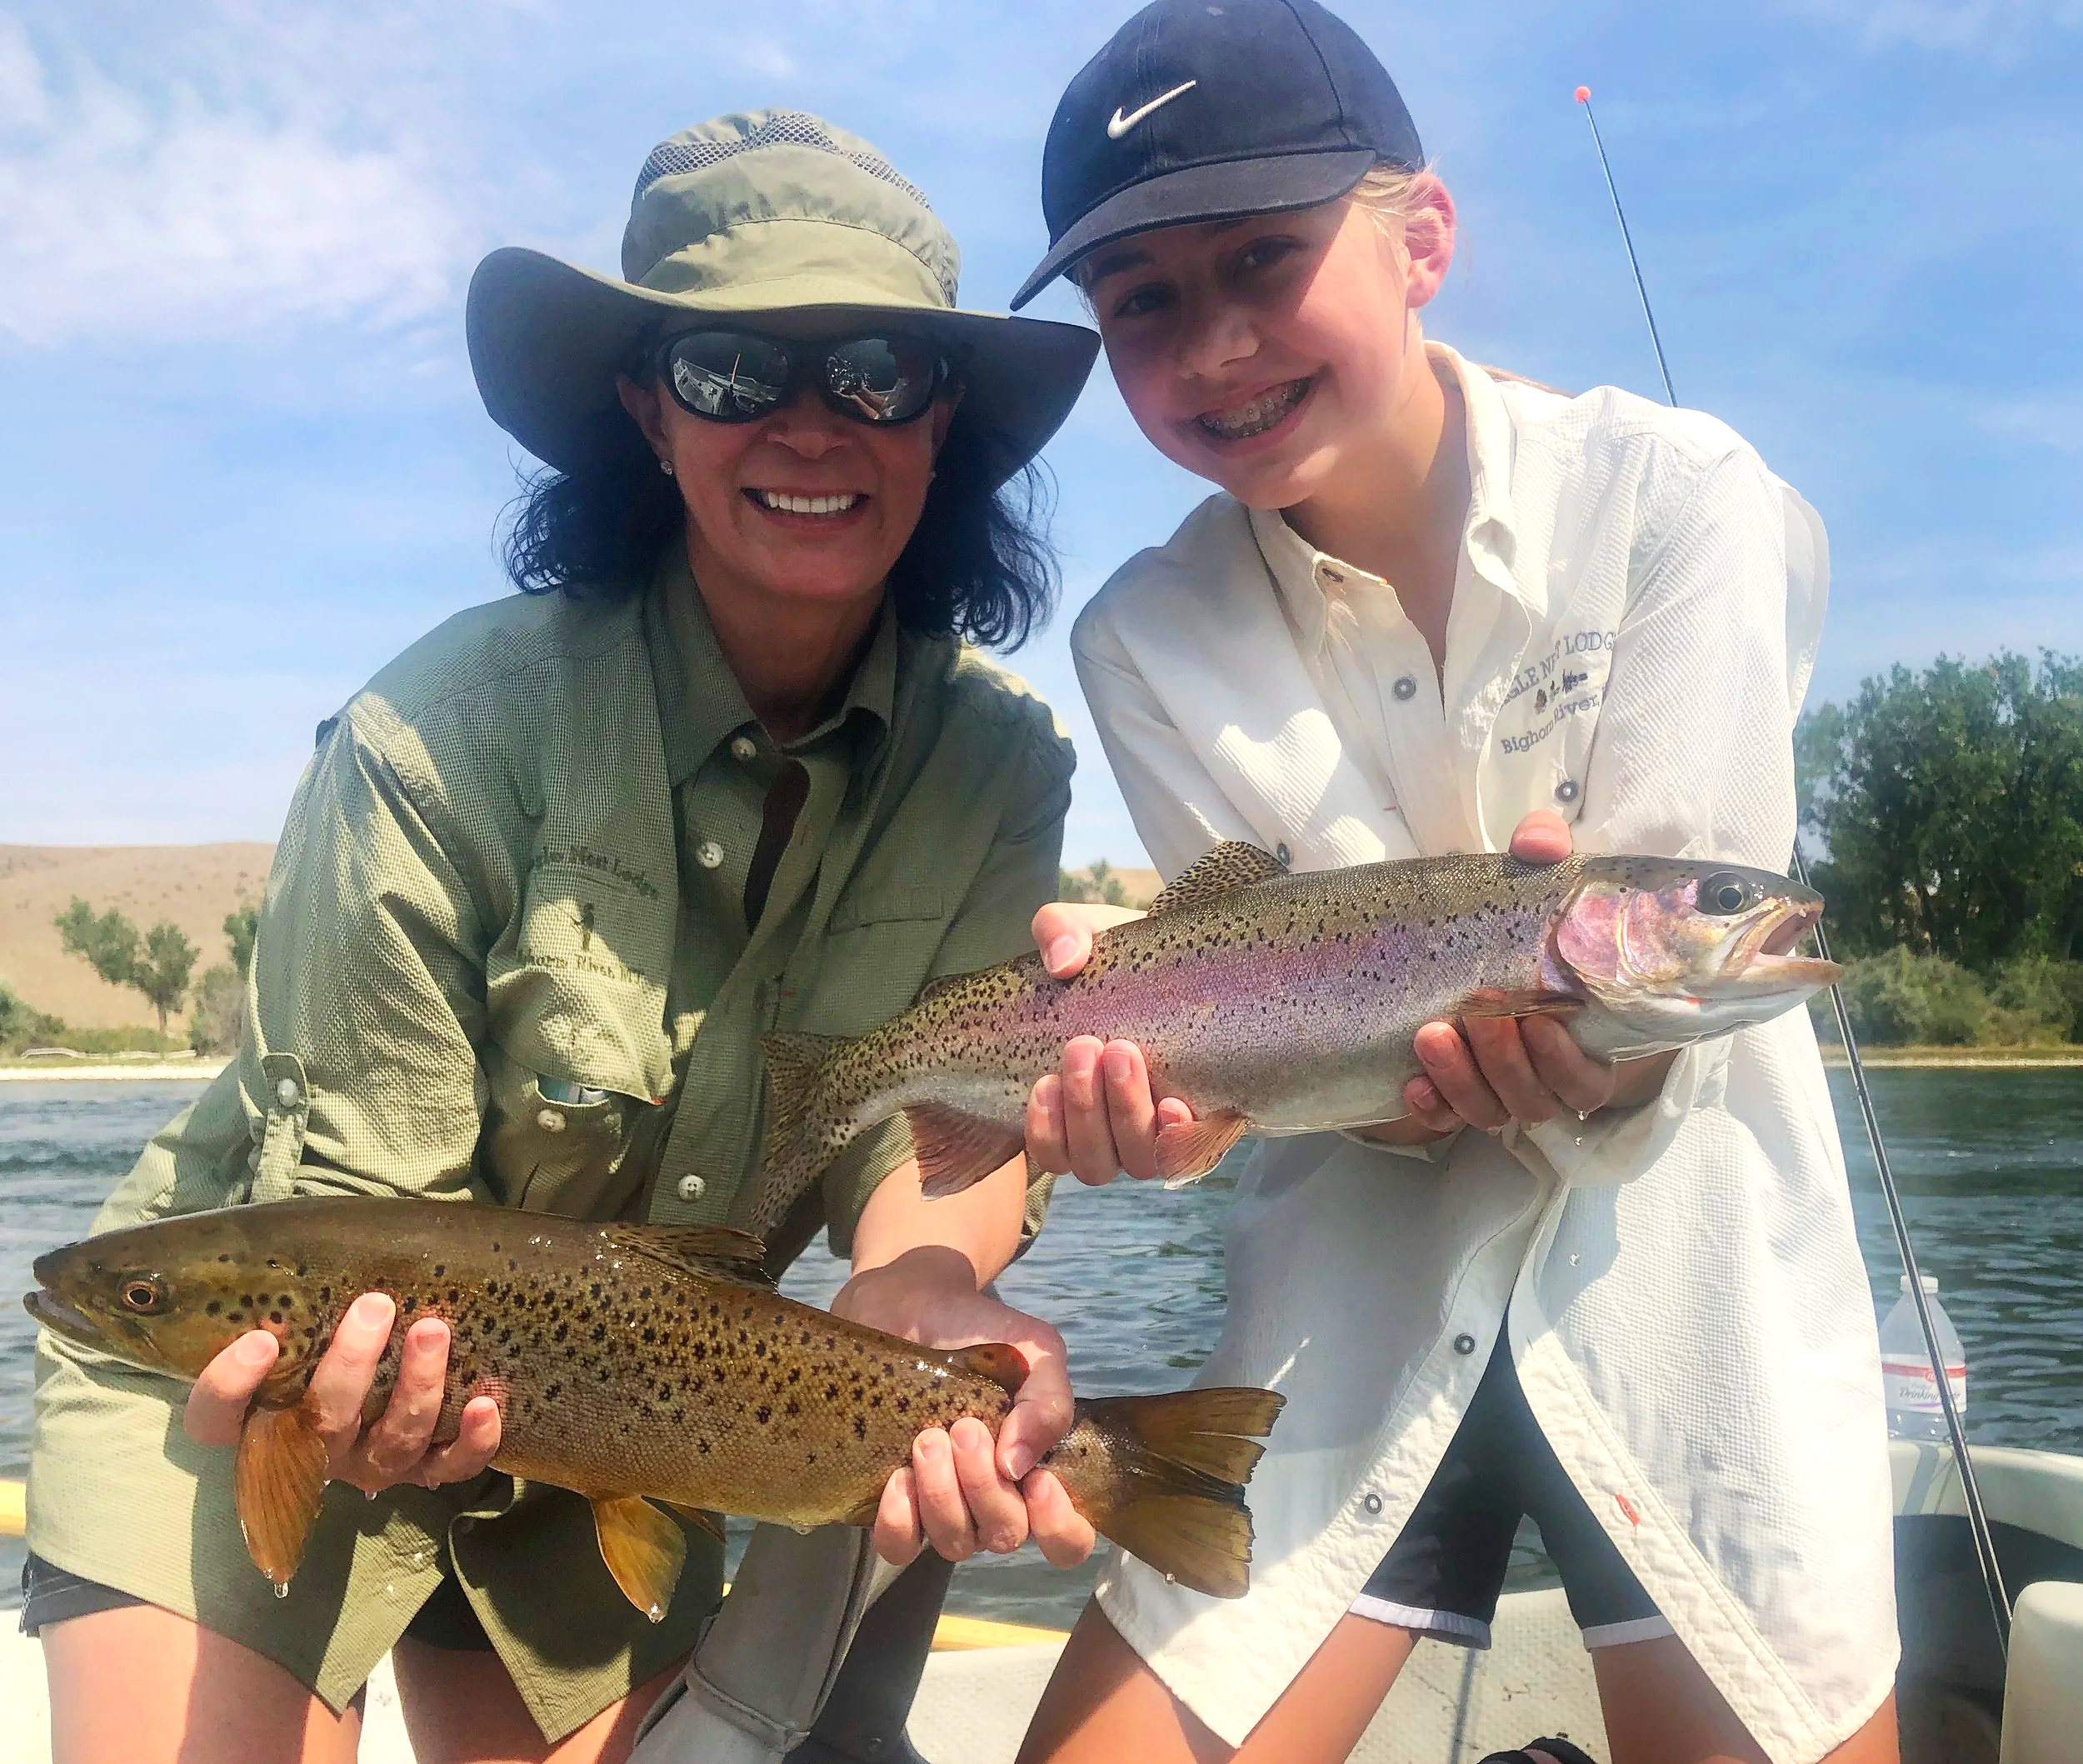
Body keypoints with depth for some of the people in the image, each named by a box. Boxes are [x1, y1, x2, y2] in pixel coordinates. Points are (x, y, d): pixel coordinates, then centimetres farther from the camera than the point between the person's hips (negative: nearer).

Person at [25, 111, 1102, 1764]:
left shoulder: (997, 758, -13)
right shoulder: (443, 737, -26)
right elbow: (360, 1202, -21)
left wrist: (919, 1290, -40)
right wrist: (390, 1398, -42)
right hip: (277, 1374, -3)